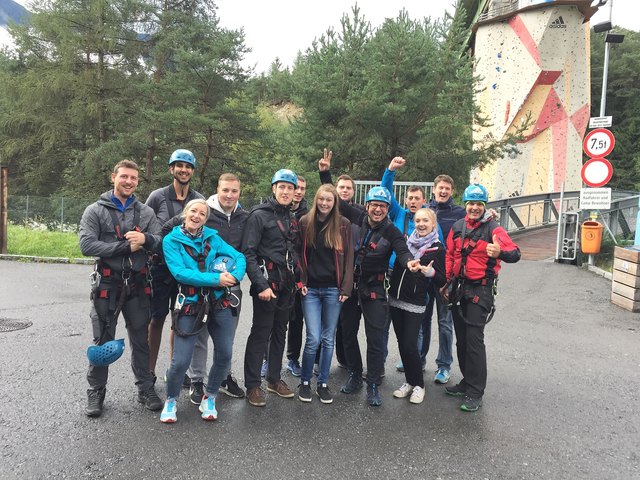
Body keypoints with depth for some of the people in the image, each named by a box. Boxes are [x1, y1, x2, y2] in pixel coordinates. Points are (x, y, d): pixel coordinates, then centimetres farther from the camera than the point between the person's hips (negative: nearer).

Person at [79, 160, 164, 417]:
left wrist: (146, 239, -21)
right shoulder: (95, 211, 0)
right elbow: (87, 245, -14)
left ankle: (145, 388, 24)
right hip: (107, 284, -2)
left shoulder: (146, 212, 8)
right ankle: (96, 391, 22)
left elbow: (161, 242, 1)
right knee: (103, 341, 7)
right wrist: (126, 246, -18)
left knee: (140, 339, 12)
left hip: (138, 284, 3)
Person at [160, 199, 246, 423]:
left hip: (219, 304, 4)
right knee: (180, 361, -5)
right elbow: (180, 272, -14)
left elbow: (239, 256, 3)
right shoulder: (171, 240, -2)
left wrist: (234, 275, -19)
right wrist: (216, 279, -19)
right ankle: (171, 401, 25)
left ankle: (209, 398, 29)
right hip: (190, 305, -3)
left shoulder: (212, 237, 7)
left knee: (224, 354, 5)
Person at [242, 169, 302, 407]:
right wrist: (261, 285, -20)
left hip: (286, 286, 7)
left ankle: (274, 379, 27)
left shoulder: (292, 219, 14)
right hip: (267, 284, -7)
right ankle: (253, 385, 10)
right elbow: (248, 253, -14)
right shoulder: (259, 215, -8)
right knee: (260, 334, -1)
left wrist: (297, 278, 12)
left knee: (280, 332, 14)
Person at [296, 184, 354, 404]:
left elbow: (348, 257, 2)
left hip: (333, 289, 1)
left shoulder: (343, 225, 2)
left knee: (328, 339, 8)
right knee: (313, 338, -5)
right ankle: (305, 381, 17)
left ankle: (323, 383, 23)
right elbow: (299, 254, 6)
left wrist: (346, 288, -4)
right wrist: (301, 281, -4)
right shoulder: (305, 222, 3)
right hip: (310, 289, 0)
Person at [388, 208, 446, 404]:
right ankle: (409, 381, 25)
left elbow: (442, 281, -6)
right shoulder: (407, 241, 9)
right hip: (395, 299, 5)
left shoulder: (437, 249, -5)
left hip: (415, 304, -5)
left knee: (409, 346, -6)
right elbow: (396, 265, 21)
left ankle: (418, 385, 13)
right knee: (402, 343, 10)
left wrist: (431, 273, -23)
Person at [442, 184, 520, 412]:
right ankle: (467, 382, 29)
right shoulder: (457, 227, 7)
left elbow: (515, 253, -23)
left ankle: (475, 393, 4)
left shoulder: (493, 228, -10)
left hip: (481, 290, -6)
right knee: (461, 338, 13)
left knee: (474, 340, -7)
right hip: (459, 288, 6)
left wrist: (501, 252, -44)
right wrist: (446, 282, 9)